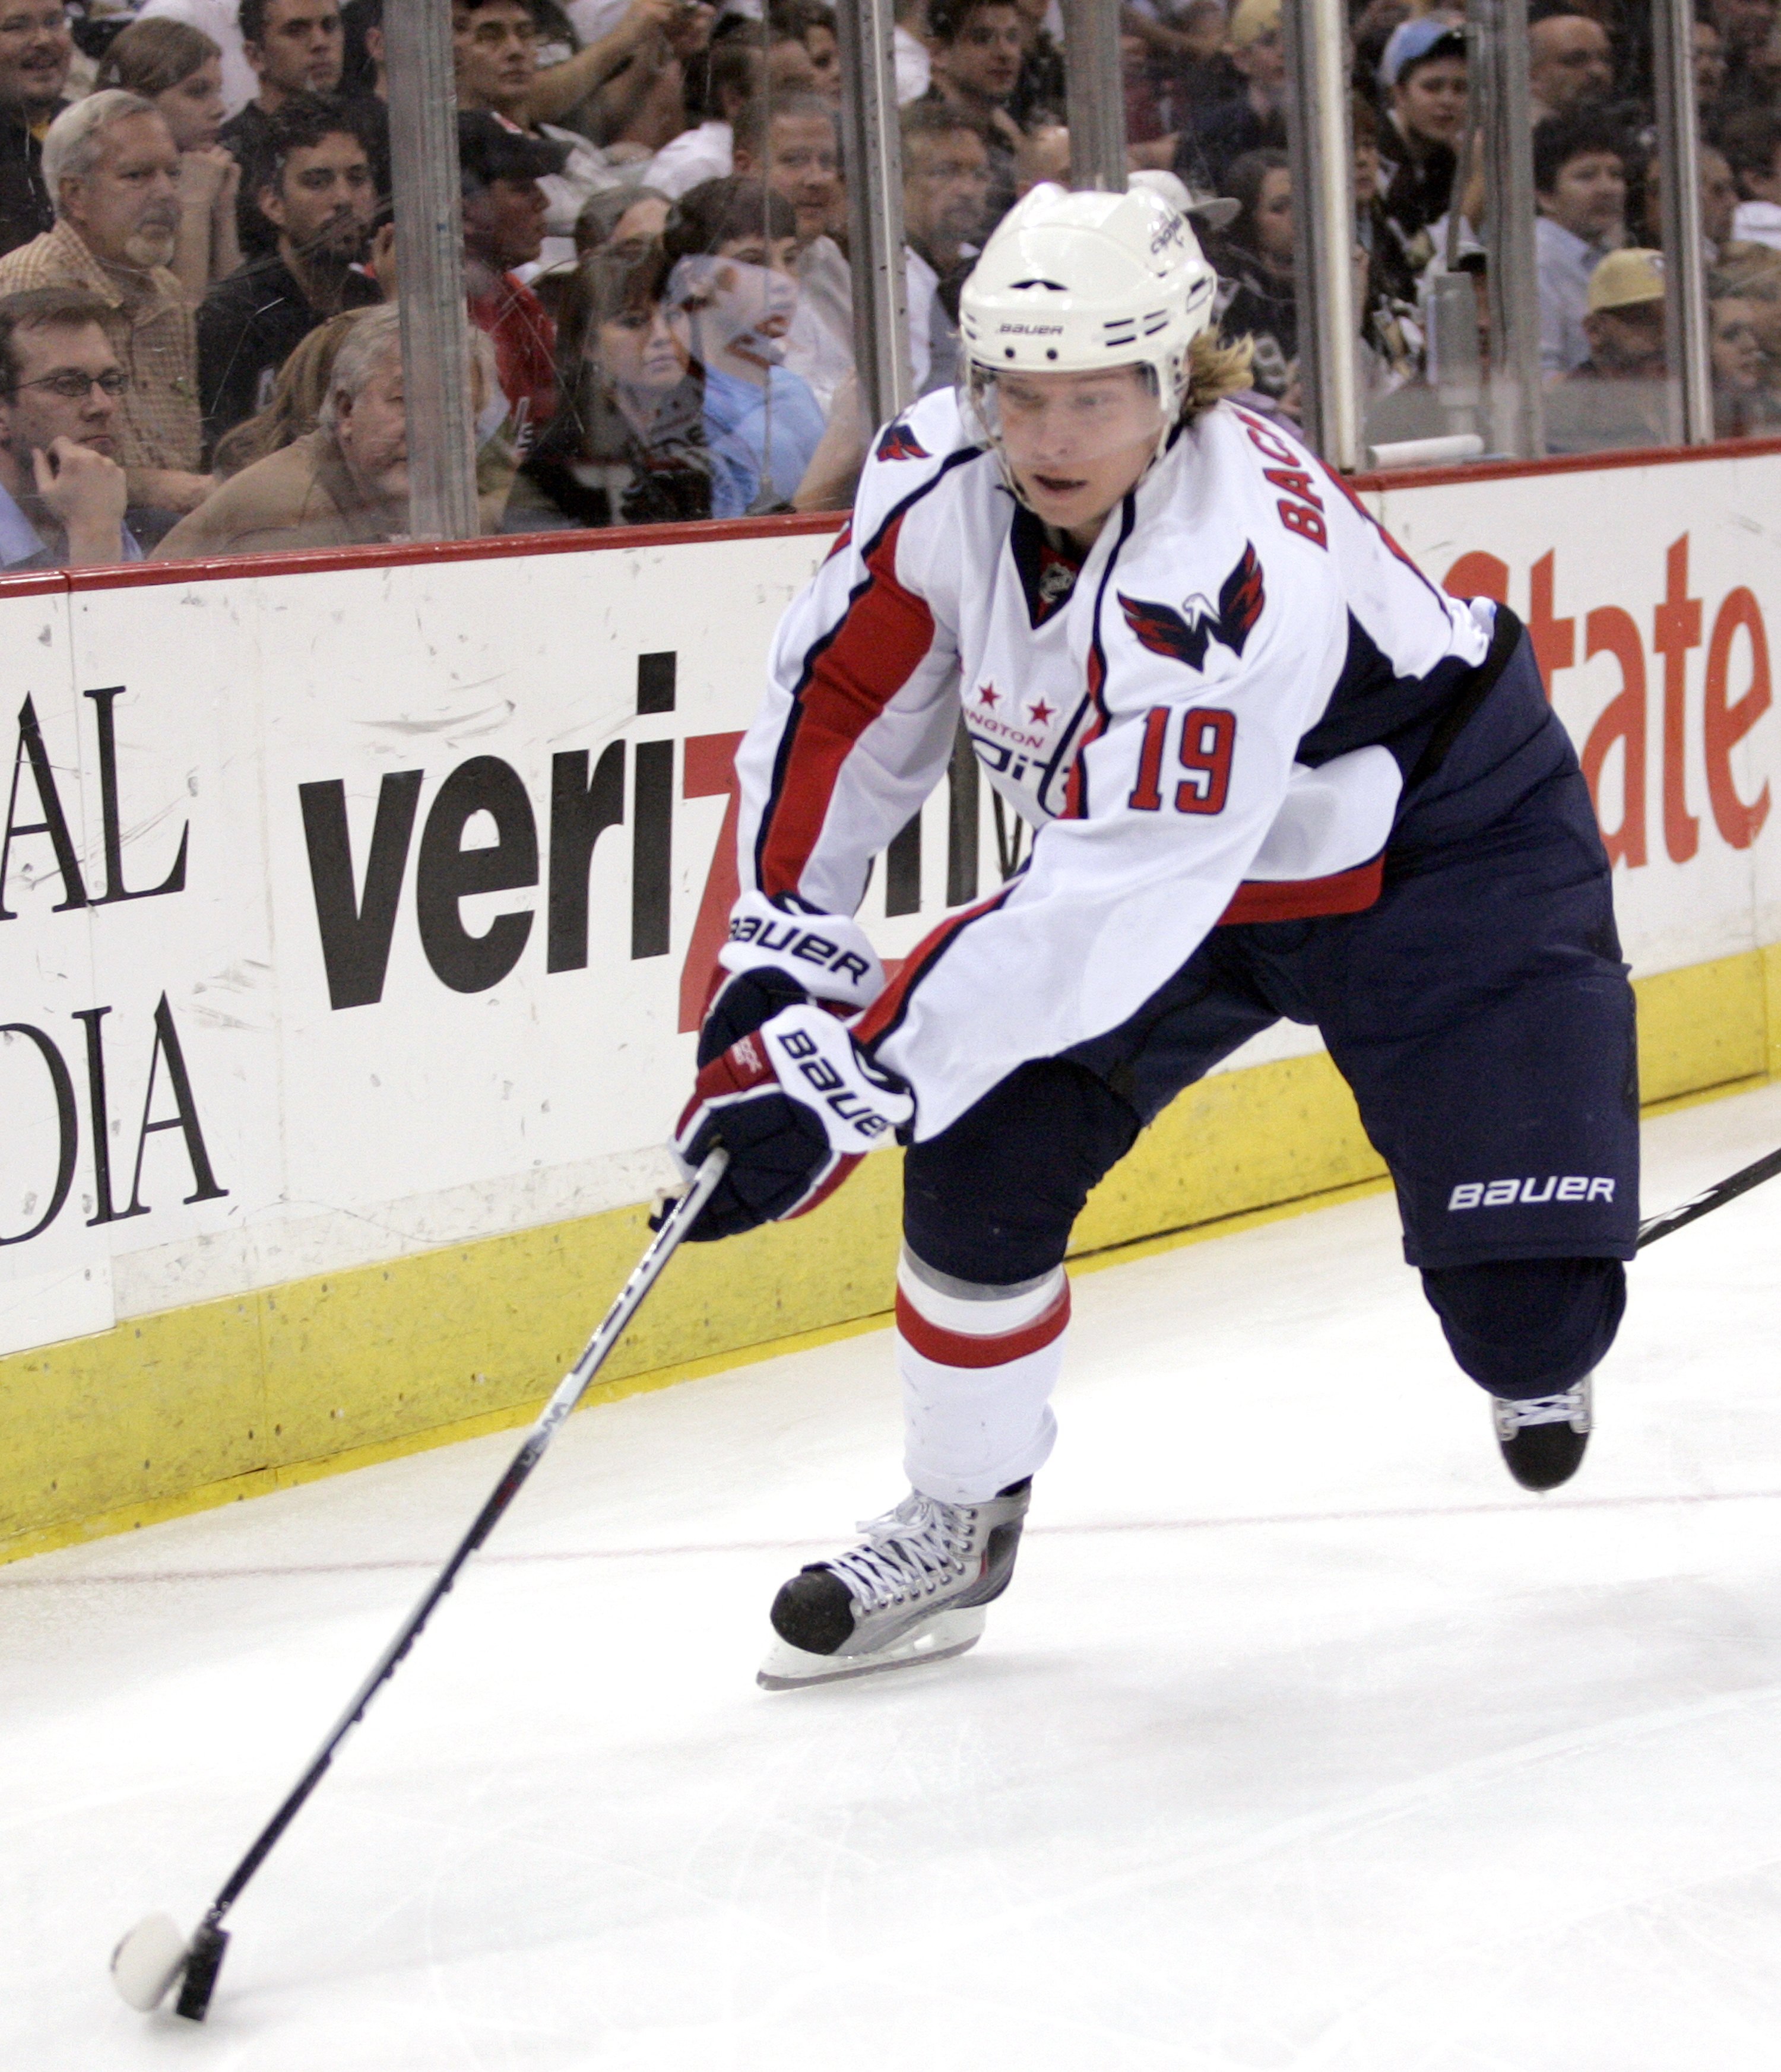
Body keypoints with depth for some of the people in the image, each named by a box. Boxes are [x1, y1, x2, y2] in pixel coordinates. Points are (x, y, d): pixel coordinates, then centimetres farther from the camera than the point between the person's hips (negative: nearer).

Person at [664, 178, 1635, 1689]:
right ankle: (961, 1518, 11)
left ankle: (1539, 1350, 25)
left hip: (1443, 848, -6)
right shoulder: (946, 477, -19)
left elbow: (1109, 904, -41)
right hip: (1156, 847, 6)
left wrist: (850, 1083, -41)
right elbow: (845, 699, -4)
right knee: (987, 1151, -10)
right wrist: (785, 947, -11)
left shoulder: (1232, 578, -40)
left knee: (1523, 1313, -14)